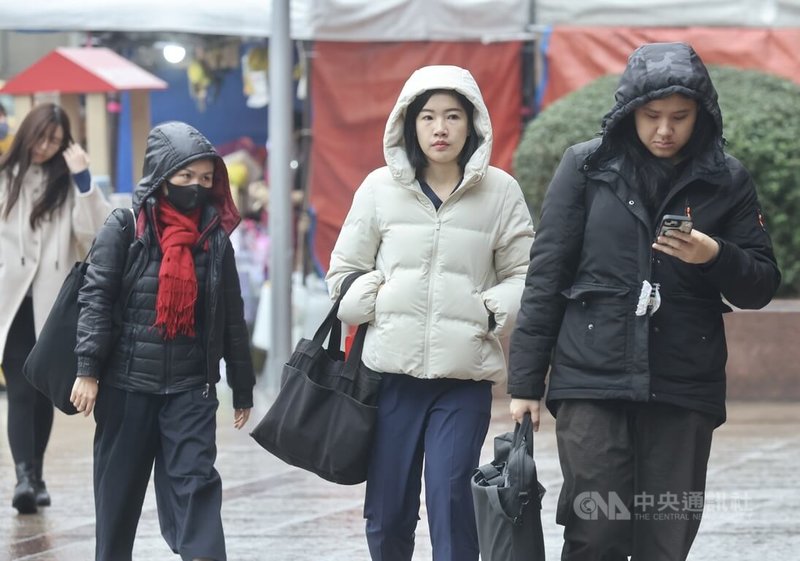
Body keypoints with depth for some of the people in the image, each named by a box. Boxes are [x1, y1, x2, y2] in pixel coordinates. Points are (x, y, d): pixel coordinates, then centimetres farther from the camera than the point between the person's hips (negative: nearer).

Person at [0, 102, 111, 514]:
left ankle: (35, 476, 19)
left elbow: (94, 230, -6)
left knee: (44, 392, 8)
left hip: (52, 303, 1)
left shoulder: (67, 182, 6)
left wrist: (83, 178, -12)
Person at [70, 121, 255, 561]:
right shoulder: (124, 228, -3)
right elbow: (96, 298, -6)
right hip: (127, 382, -1)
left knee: (196, 481, -8)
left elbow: (231, 317, 11)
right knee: (119, 488, 8)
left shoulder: (215, 236, 6)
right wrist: (87, 369, -14)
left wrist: (243, 388, 13)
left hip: (191, 387, 1)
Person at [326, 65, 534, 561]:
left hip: (465, 374, -2)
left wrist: (491, 314, -7)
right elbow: (345, 271, 13)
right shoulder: (381, 188, 7)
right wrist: (376, 305, -2)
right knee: (387, 507, 3)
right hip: (393, 368, 2)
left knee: (451, 497, -13)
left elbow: (523, 274, 8)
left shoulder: (500, 191, 4)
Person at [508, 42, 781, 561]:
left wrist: (715, 258, -14)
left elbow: (762, 285, 8)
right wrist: (525, 381, 1)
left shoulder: (726, 180, 5)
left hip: (684, 390, 1)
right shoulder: (587, 167, 2)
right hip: (592, 382, -1)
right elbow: (546, 276, 4)